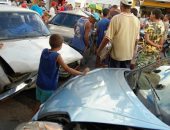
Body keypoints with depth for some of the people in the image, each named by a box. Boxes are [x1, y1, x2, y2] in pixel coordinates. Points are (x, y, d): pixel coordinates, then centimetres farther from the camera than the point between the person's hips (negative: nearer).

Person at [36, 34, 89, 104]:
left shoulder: (44, 51, -2)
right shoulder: (57, 56, -20)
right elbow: (67, 69, -19)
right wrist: (82, 73, -14)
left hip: (39, 84, 6)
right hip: (49, 87, -6)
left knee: (42, 102, 23)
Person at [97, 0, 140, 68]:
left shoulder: (116, 18, -17)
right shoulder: (137, 20, -2)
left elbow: (107, 38, -18)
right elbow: (136, 39, 6)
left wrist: (99, 50, -4)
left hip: (116, 54, -4)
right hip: (129, 55, 4)